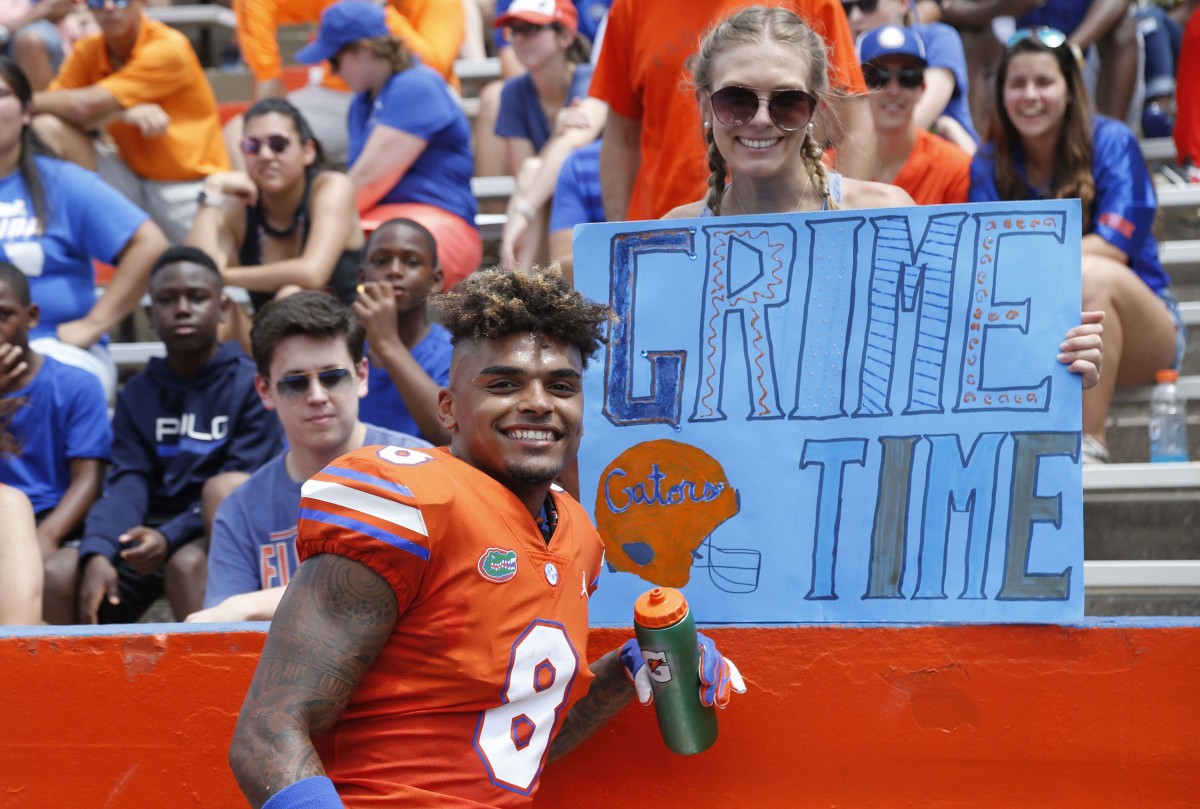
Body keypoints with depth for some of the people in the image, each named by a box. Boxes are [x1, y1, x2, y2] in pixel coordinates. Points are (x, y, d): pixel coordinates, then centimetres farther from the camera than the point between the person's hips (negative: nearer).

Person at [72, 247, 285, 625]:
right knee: (59, 577, -21)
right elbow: (127, 482, 1)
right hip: (150, 531, 4)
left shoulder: (251, 384, -1)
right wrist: (97, 553, -19)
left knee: (187, 563, -37)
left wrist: (170, 536, -24)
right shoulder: (137, 393, 13)